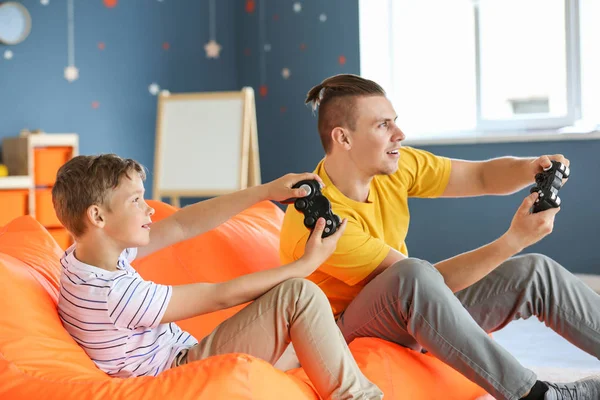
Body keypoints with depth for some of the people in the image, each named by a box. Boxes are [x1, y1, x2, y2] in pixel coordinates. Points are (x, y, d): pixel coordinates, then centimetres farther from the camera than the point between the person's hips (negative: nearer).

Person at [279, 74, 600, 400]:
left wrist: (530, 168, -22)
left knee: (536, 272, -4)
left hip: (421, 312, 8)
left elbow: (482, 176, 0)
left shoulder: (394, 166, -7)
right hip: (353, 335, -7)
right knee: (414, 275, -39)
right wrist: (514, 240, -32)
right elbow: (428, 278, -28)